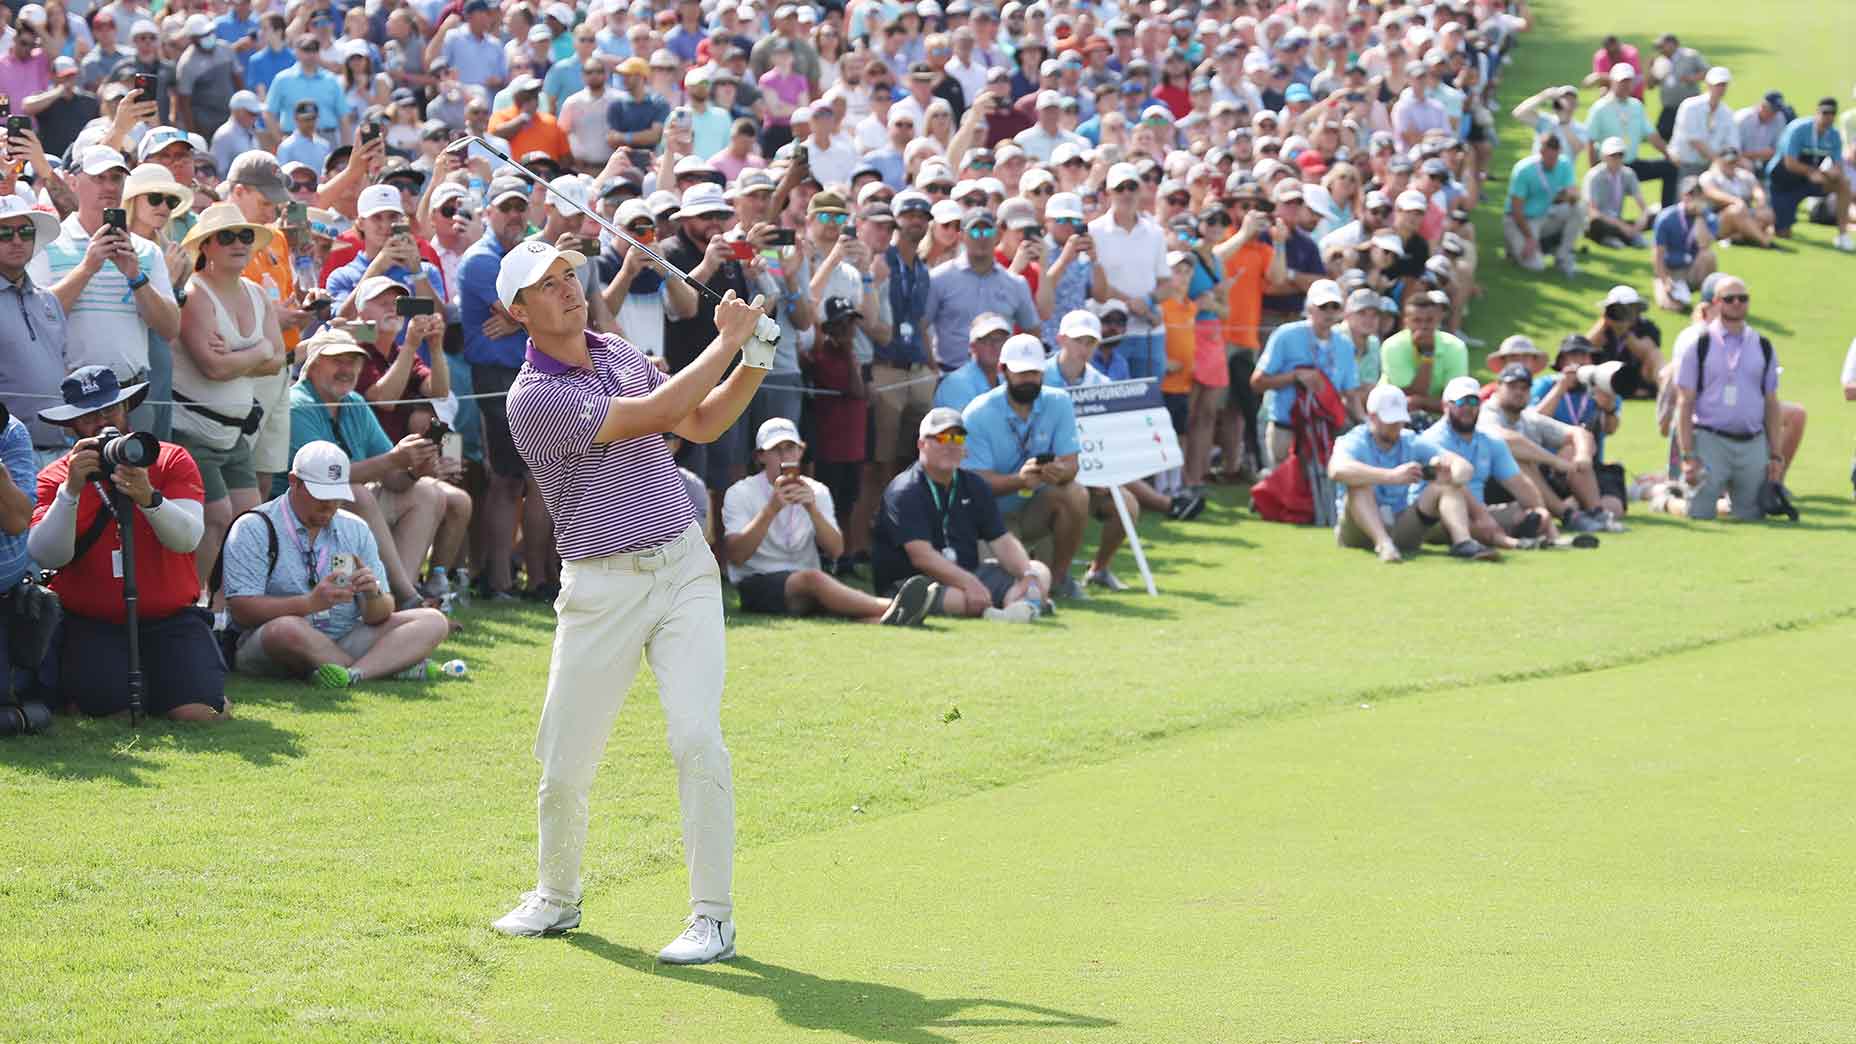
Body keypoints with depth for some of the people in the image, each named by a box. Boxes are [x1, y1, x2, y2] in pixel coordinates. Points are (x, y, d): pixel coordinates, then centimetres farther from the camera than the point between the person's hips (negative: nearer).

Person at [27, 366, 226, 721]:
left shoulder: (171, 460, 3)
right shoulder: (54, 477, 3)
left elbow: (187, 539, -12)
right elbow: (47, 556, -13)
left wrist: (149, 498, -30)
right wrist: (71, 489, -23)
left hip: (169, 620, 1)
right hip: (89, 623, -1)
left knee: (199, 711, -22)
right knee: (109, 703, -27)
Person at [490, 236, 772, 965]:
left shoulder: (617, 351, 10)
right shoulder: (534, 398, -14)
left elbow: (701, 423, 17)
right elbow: (653, 415, -19)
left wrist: (754, 362, 0)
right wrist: (725, 342, -11)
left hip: (684, 567, 4)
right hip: (601, 589, -4)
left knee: (696, 737, -12)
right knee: (565, 762, 2)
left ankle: (713, 918, -8)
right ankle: (556, 897, 29)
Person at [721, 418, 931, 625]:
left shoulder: (816, 491, 15)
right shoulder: (740, 493, 3)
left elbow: (836, 550, 1)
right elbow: (736, 556, -13)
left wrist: (812, 508, -15)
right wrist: (772, 508, -20)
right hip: (757, 584, -3)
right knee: (813, 578, -34)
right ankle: (890, 608, -50)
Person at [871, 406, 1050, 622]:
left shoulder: (974, 486, 13)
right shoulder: (904, 492, -10)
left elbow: (1003, 542, 8)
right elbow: (921, 555, -22)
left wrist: (1028, 576, -13)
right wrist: (969, 584, -34)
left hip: (968, 576, 8)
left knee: (1040, 572, -9)